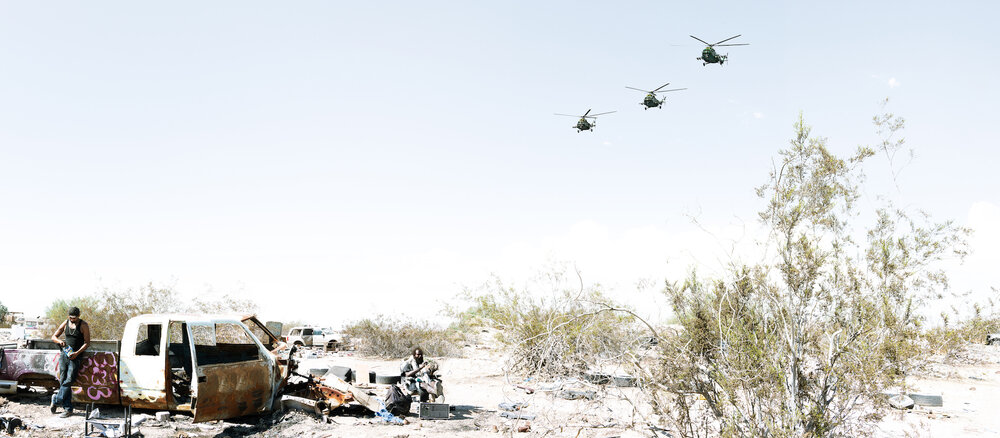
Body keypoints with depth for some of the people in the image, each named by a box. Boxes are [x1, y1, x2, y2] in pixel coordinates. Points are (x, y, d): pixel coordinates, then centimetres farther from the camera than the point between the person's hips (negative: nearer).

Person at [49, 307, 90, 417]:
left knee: (68, 381, -14)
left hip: (75, 357, -4)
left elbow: (87, 342, -5)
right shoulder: (65, 323, 9)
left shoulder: (83, 325, -3)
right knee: (63, 381, -1)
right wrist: (60, 341, -8)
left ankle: (56, 400, 4)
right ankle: (68, 408, 1)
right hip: (64, 354, 4)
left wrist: (77, 353, -18)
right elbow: (54, 337, 16)